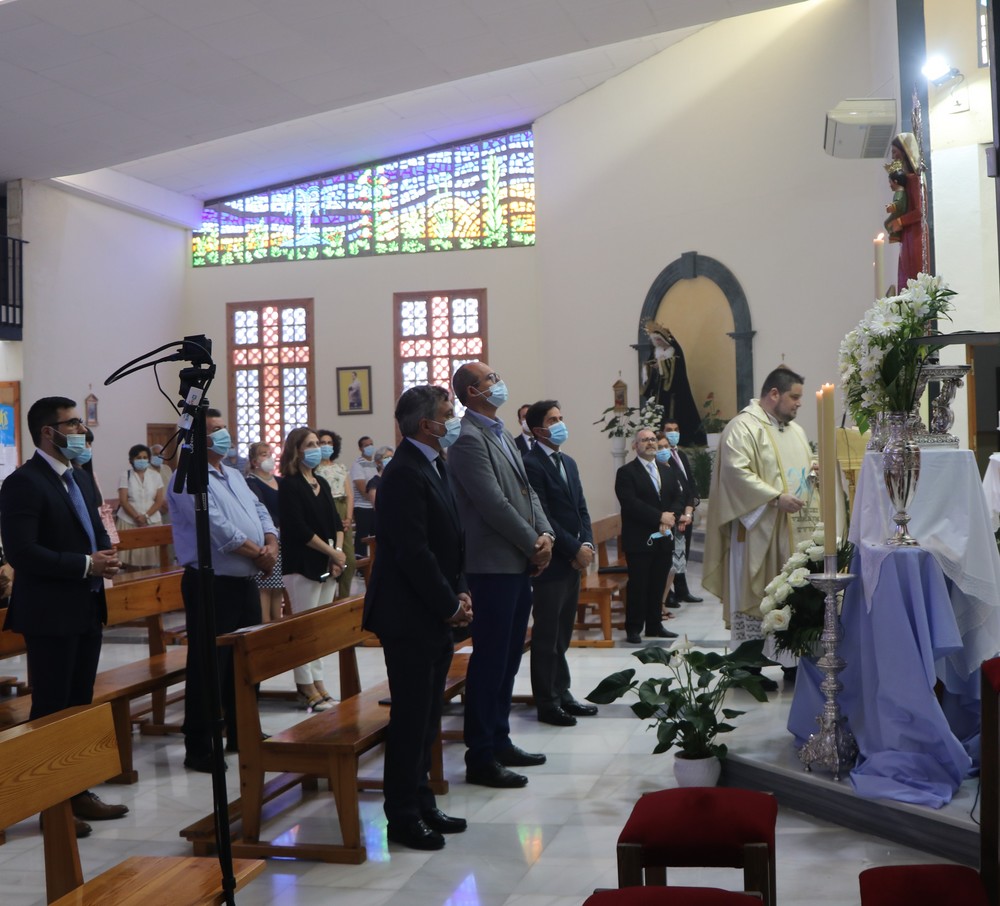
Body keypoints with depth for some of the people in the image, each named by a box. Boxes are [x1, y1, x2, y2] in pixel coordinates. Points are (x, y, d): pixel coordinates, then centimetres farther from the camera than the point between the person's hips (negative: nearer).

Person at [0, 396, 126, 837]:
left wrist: (106, 554, -1)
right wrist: (86, 565, -21)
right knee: (51, 709, 0)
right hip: (50, 614, -9)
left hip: (86, 610, 9)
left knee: (80, 705, 15)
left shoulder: (80, 477, 14)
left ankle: (78, 792, 25)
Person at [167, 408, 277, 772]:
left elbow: (260, 512, 14)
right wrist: (259, 554, -11)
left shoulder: (234, 476, 17)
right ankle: (199, 749, 7)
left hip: (246, 582, 9)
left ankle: (241, 735, 31)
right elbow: (219, 529, -20)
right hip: (212, 585, -9)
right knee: (208, 668, -2)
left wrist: (271, 544, -7)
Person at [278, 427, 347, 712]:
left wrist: (338, 551, -5)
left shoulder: (322, 484, 14)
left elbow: (335, 521, 13)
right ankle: (306, 688, 3)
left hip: (325, 563, 8)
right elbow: (299, 529, -16)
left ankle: (317, 683, 17)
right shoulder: (289, 486, -8)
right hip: (301, 564, -7)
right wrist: (332, 553, -13)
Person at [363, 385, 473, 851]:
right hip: (410, 618, -10)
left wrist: (459, 593, 5)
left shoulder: (432, 467, 15)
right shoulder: (405, 474, -17)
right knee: (411, 717, -2)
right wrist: (450, 605, -14)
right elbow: (413, 552, -22)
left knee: (426, 714, 15)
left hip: (436, 617, 10)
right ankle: (403, 817, 8)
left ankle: (420, 803, 26)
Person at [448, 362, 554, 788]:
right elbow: (494, 504, -18)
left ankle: (499, 741, 25)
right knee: (490, 660, -4)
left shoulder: (501, 433, 17)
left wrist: (545, 533, 1)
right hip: (493, 565, -9)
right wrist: (533, 545, -11)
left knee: (508, 657, 15)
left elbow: (526, 490, 17)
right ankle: (480, 757, 4)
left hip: (519, 564, 9)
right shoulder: (469, 439, -14)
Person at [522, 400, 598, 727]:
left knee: (562, 634, 14)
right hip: (551, 562, -8)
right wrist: (574, 548, -15)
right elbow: (542, 516, -17)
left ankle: (561, 693, 21)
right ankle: (546, 703, 7)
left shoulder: (568, 463, 16)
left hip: (573, 561, 8)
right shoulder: (531, 464, -12)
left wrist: (587, 544, 0)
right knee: (546, 636, 0)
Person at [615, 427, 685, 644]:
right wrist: (660, 517, -17)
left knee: (658, 585, 9)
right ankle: (633, 629, 4)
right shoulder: (626, 472, -4)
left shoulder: (667, 472, 18)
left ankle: (655, 626, 18)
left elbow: (679, 498, 11)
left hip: (664, 539, 6)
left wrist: (670, 516, -9)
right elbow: (630, 503, -16)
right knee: (638, 586, -2)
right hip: (639, 540, -6)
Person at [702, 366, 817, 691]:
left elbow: (805, 469, 28)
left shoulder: (795, 430, 18)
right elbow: (737, 472, -20)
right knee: (753, 595, -2)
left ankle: (792, 661, 18)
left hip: (794, 529, 8)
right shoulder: (743, 427, -10)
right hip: (757, 529, -8)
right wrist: (776, 498, -24)